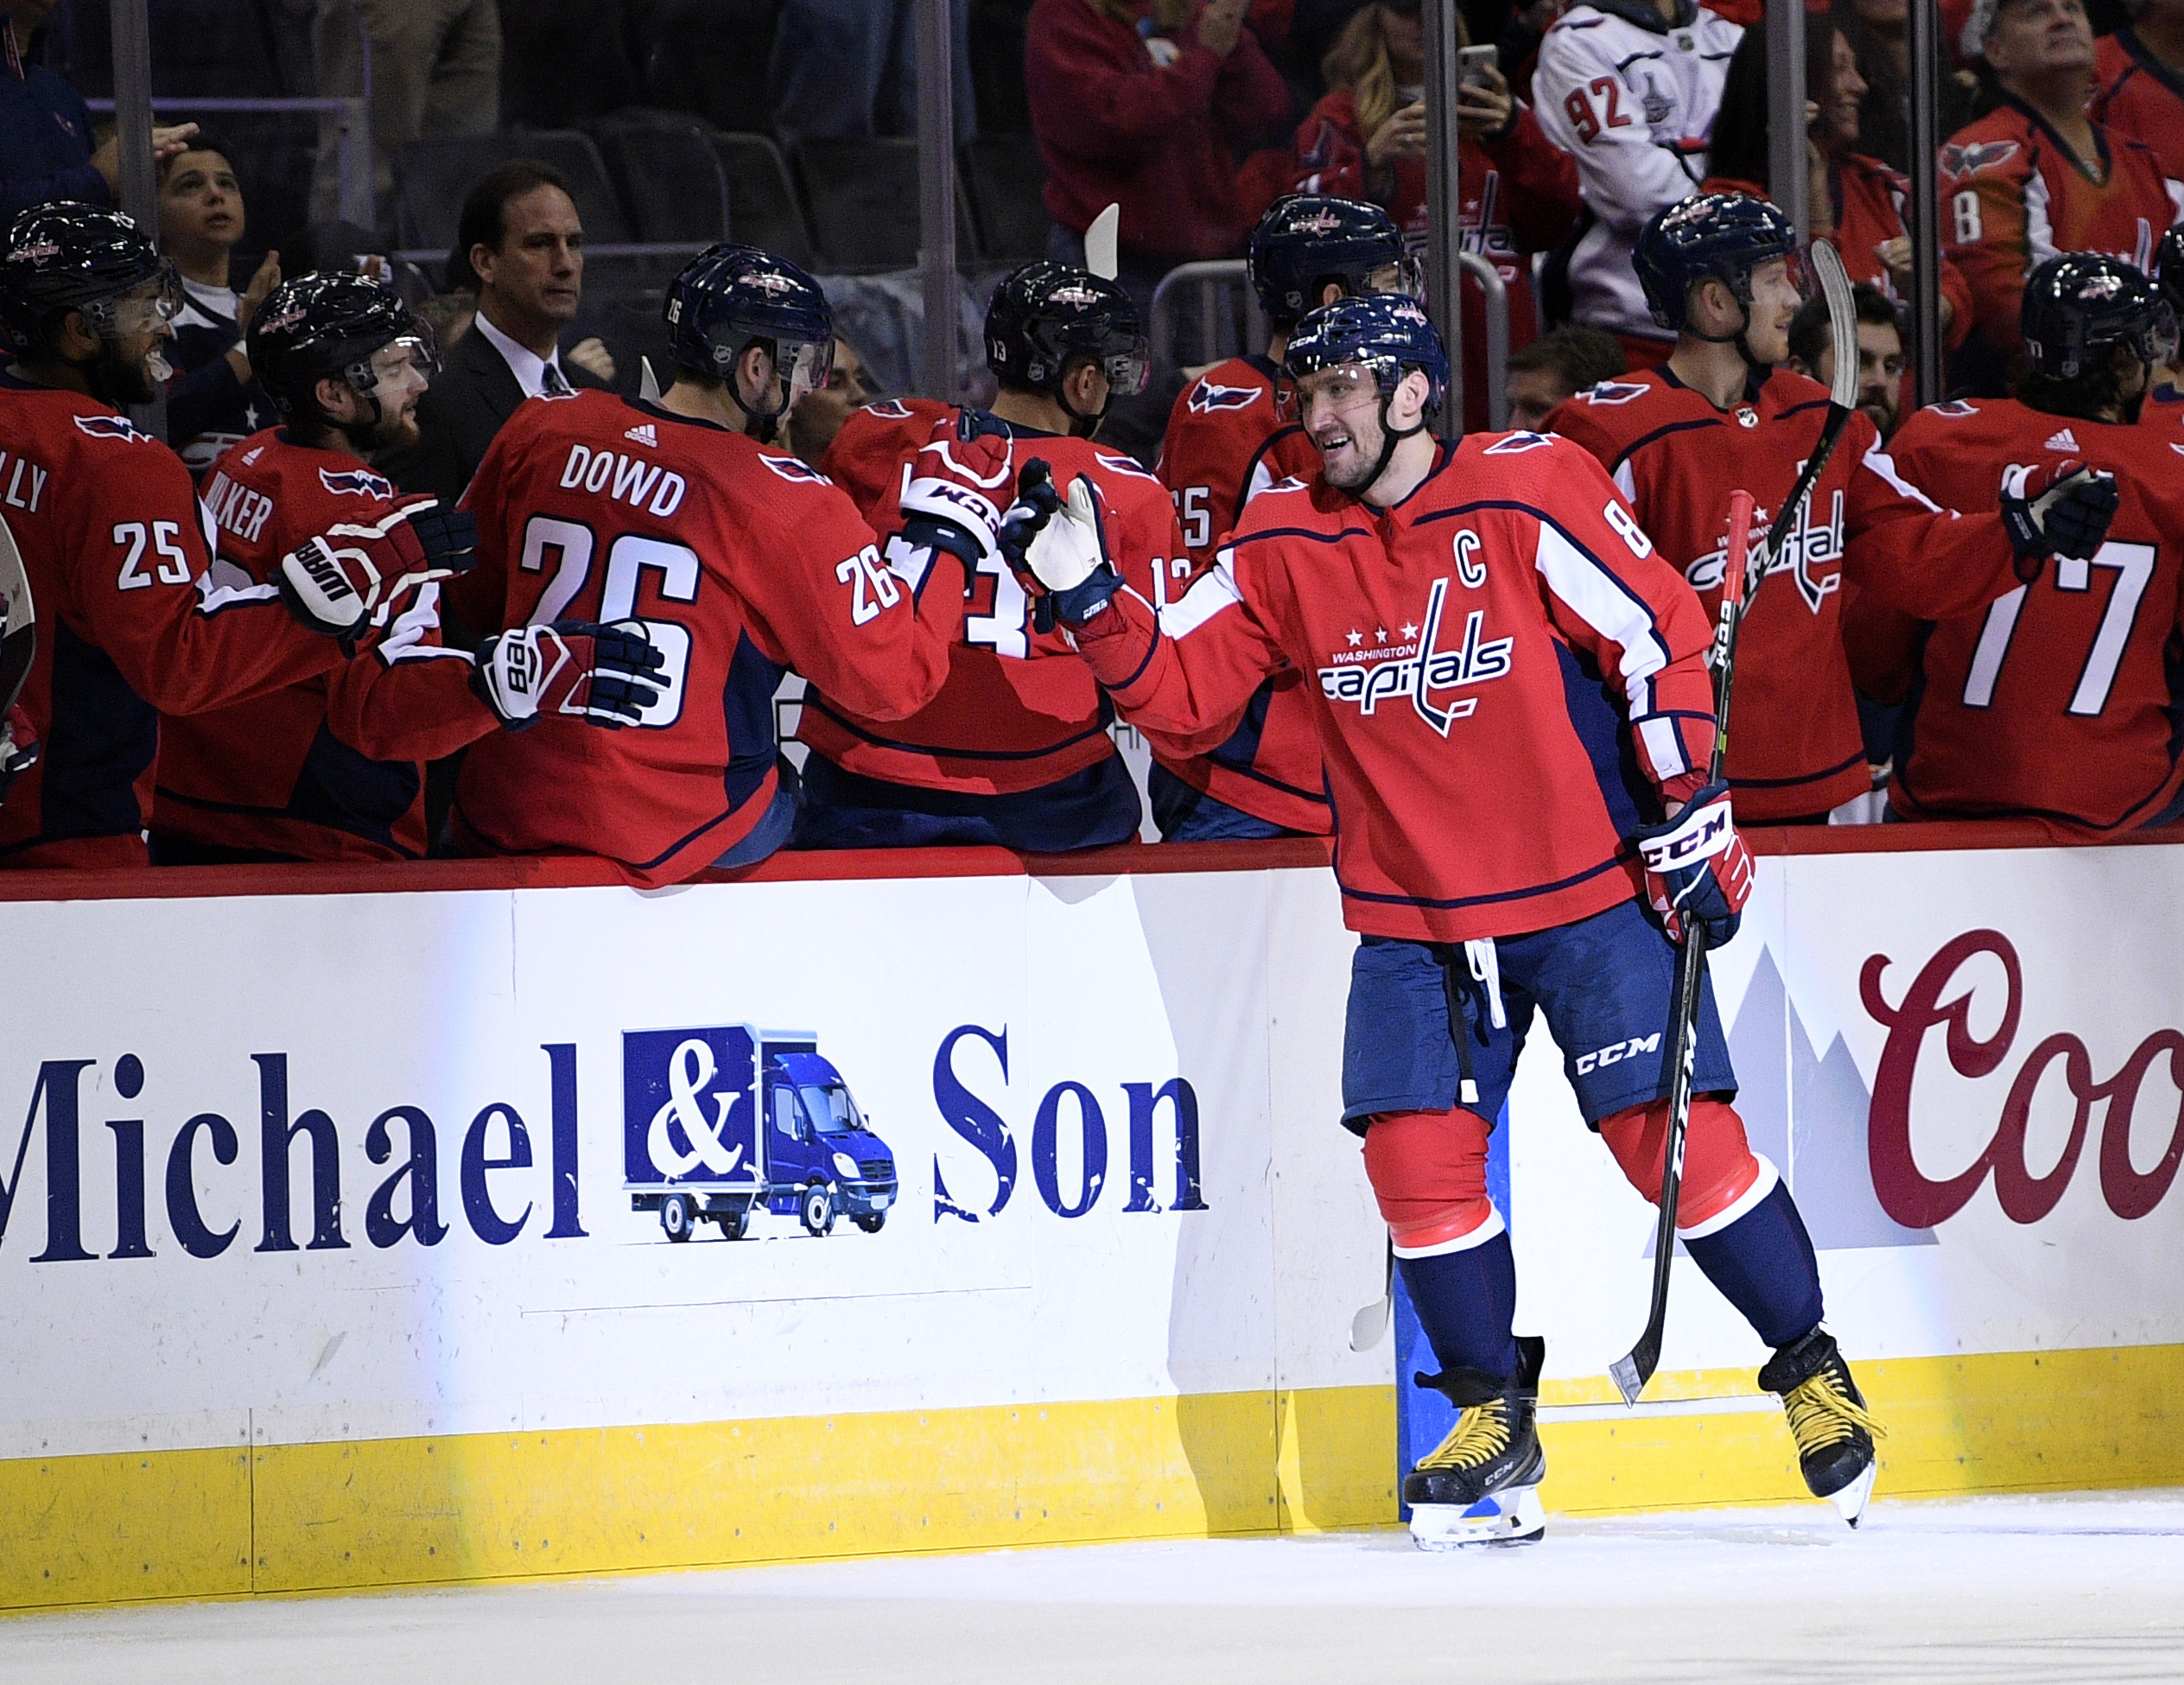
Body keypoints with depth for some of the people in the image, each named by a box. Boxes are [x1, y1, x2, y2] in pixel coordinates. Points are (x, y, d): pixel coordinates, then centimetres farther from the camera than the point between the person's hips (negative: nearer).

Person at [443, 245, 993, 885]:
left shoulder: (541, 432, 1)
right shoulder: (786, 503, -13)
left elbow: (468, 595, 15)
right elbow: (896, 678, -8)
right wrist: (949, 528, 3)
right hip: (672, 843, -5)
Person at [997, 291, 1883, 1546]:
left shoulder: (1529, 493, -12)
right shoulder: (1287, 550, 2)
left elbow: (1662, 632, -9)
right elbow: (1176, 687, 4)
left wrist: (1693, 813, -11)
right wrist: (1088, 594, -12)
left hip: (1590, 889, -4)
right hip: (1414, 915, 4)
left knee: (1678, 1137, -8)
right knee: (1418, 1150, -7)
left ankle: (1812, 1371, 11)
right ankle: (1494, 1423, 10)